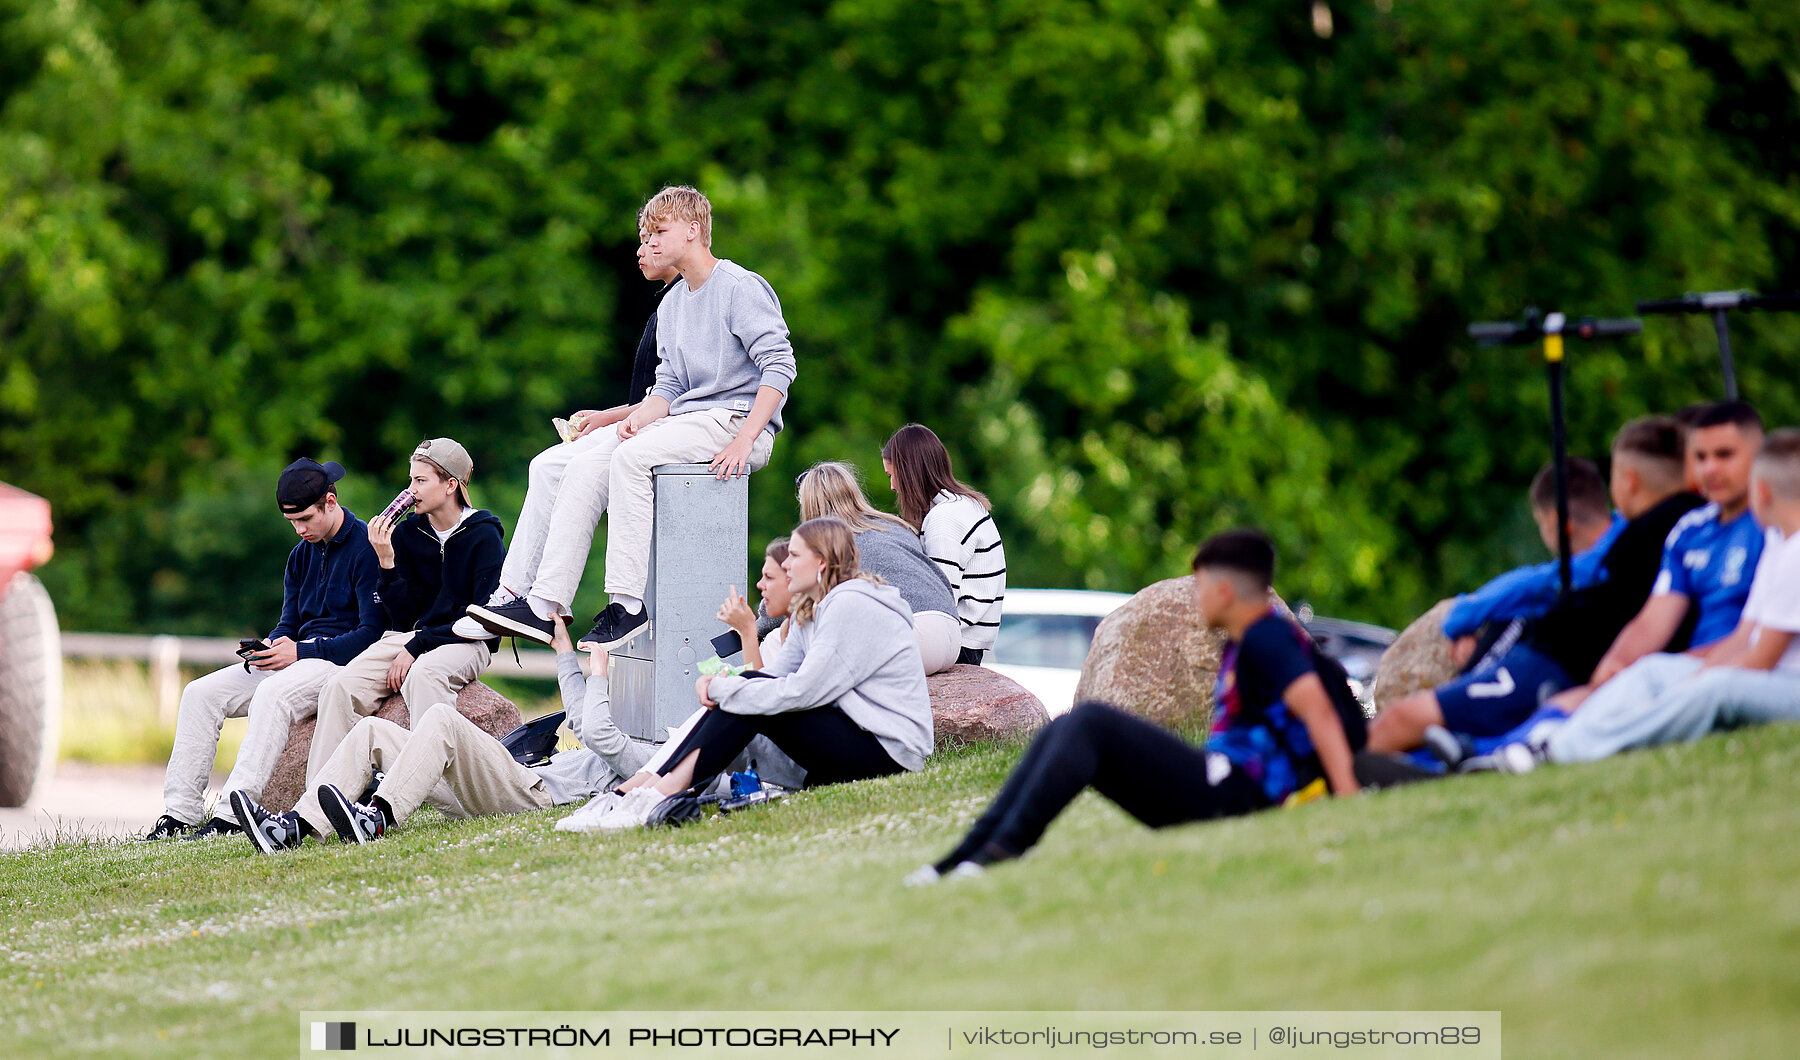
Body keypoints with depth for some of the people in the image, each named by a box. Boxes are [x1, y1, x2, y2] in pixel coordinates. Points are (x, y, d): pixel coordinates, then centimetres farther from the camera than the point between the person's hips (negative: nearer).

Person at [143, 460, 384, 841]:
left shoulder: (366, 547, -9)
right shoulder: (302, 555, 17)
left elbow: (372, 632, -16)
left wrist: (301, 652, -20)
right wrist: (268, 648, -5)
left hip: (346, 662, -9)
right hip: (300, 656, 9)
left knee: (273, 692, -37)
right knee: (200, 693, -5)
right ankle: (180, 811, -11)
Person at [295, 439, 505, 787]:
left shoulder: (483, 536, -4)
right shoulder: (406, 533, 9)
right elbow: (403, 615, 4)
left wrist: (417, 647, -16)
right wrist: (386, 561, -11)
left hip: (464, 642, -4)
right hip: (408, 635, 4)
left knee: (422, 676, -40)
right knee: (341, 686, -23)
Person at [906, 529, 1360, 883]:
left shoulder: (1270, 639, -11)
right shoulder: (1242, 643, 20)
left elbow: (1318, 711, -22)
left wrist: (1347, 794, -32)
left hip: (1235, 792, -10)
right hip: (1216, 783, 10)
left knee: (1090, 722, -18)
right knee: (1064, 732, 4)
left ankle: (1005, 849, -25)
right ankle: (961, 858, -5)